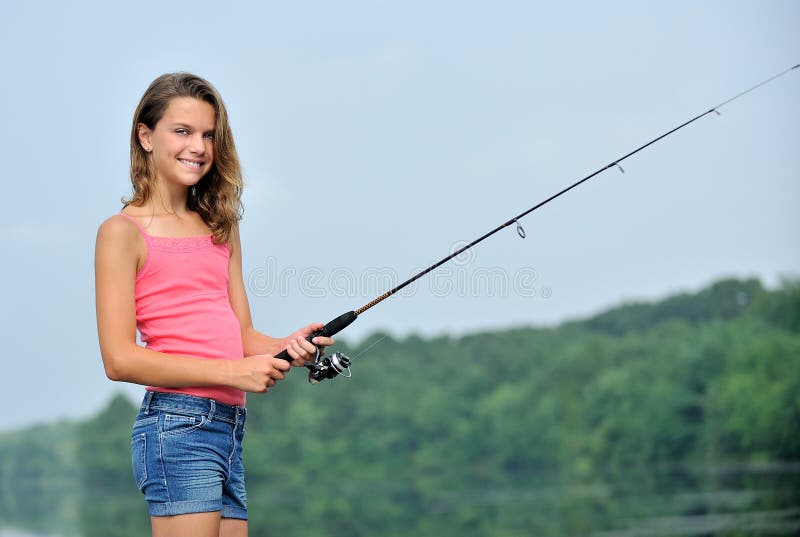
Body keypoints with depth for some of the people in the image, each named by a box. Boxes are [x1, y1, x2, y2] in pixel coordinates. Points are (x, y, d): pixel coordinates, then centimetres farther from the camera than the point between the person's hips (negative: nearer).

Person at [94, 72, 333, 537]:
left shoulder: (221, 228, 17)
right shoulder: (123, 231, -4)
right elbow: (120, 359, -10)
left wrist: (285, 347, -7)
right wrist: (232, 371, -15)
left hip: (231, 425, 7)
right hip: (176, 425, -7)